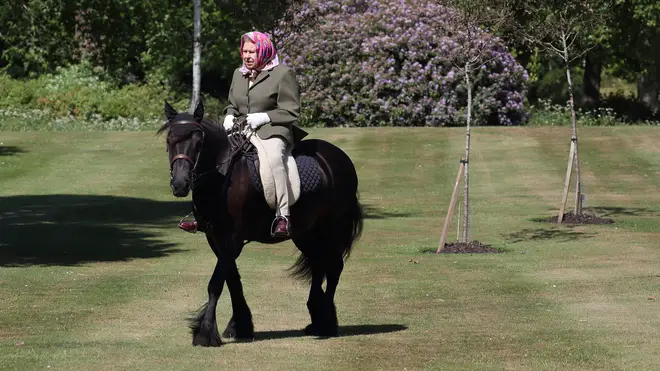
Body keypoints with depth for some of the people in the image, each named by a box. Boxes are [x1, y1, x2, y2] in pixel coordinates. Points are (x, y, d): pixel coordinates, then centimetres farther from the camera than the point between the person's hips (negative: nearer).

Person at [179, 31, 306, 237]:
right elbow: (232, 105, 29)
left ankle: (283, 217, -37)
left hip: (272, 131, -7)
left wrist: (264, 117, -16)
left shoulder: (283, 74, -2)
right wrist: (229, 117, 5)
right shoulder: (239, 74, 19)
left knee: (273, 159, -38)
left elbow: (291, 112, -5)